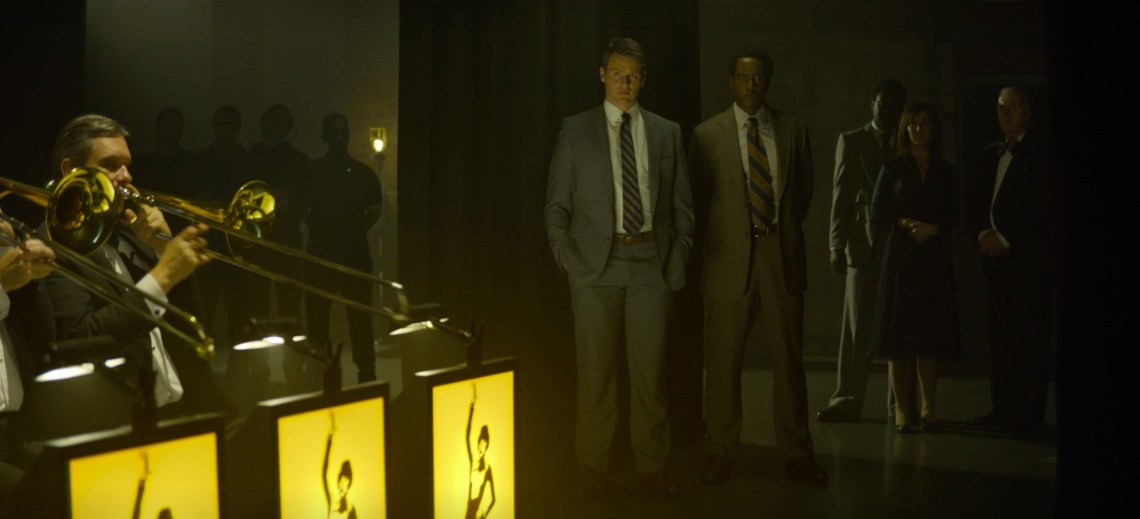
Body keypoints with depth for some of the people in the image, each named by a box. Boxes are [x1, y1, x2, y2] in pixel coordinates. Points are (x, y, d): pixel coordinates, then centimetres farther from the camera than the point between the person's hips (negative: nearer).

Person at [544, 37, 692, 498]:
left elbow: (682, 204, 13)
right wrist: (564, 254, -3)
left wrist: (678, 259, 4)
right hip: (595, 263, -1)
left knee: (650, 369, 3)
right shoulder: (575, 130, 6)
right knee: (595, 371, 2)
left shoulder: (666, 132, 10)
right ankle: (592, 468, 12)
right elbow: (557, 203, 6)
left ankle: (652, 466, 13)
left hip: (651, 261, 1)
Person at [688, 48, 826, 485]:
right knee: (723, 363, 1)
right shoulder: (707, 135, 4)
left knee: (789, 358, 5)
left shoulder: (792, 131, 9)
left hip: (781, 257, 2)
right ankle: (719, 454, 11)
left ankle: (797, 454, 13)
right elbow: (697, 199, 9)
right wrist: (715, 241, 7)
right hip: (730, 260, -2)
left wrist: (785, 231, 13)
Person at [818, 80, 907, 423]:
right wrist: (837, 245, -4)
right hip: (865, 245, -1)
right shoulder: (851, 141, 9)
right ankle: (847, 400, -3)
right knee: (856, 327, -3)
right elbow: (842, 194, 3)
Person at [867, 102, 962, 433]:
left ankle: (928, 409, 5)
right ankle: (902, 410, 0)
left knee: (931, 337, 0)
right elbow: (877, 214, 1)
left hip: (934, 259, 2)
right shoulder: (894, 169, 6)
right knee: (899, 335, -4)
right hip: (900, 257, -2)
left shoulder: (945, 172, 11)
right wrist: (904, 224, -14)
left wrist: (932, 228, -11)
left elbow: (953, 217, 7)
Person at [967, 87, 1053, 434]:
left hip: (1028, 259, -6)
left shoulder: (1039, 153, -3)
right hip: (996, 257, 6)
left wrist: (1006, 239, -11)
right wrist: (982, 234, -2)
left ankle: (1028, 413, -4)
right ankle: (1003, 408, 10)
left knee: (1029, 337, -6)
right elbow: (976, 204, 17)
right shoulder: (991, 155, 18)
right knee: (999, 337, 5)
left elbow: (1041, 208, -9)